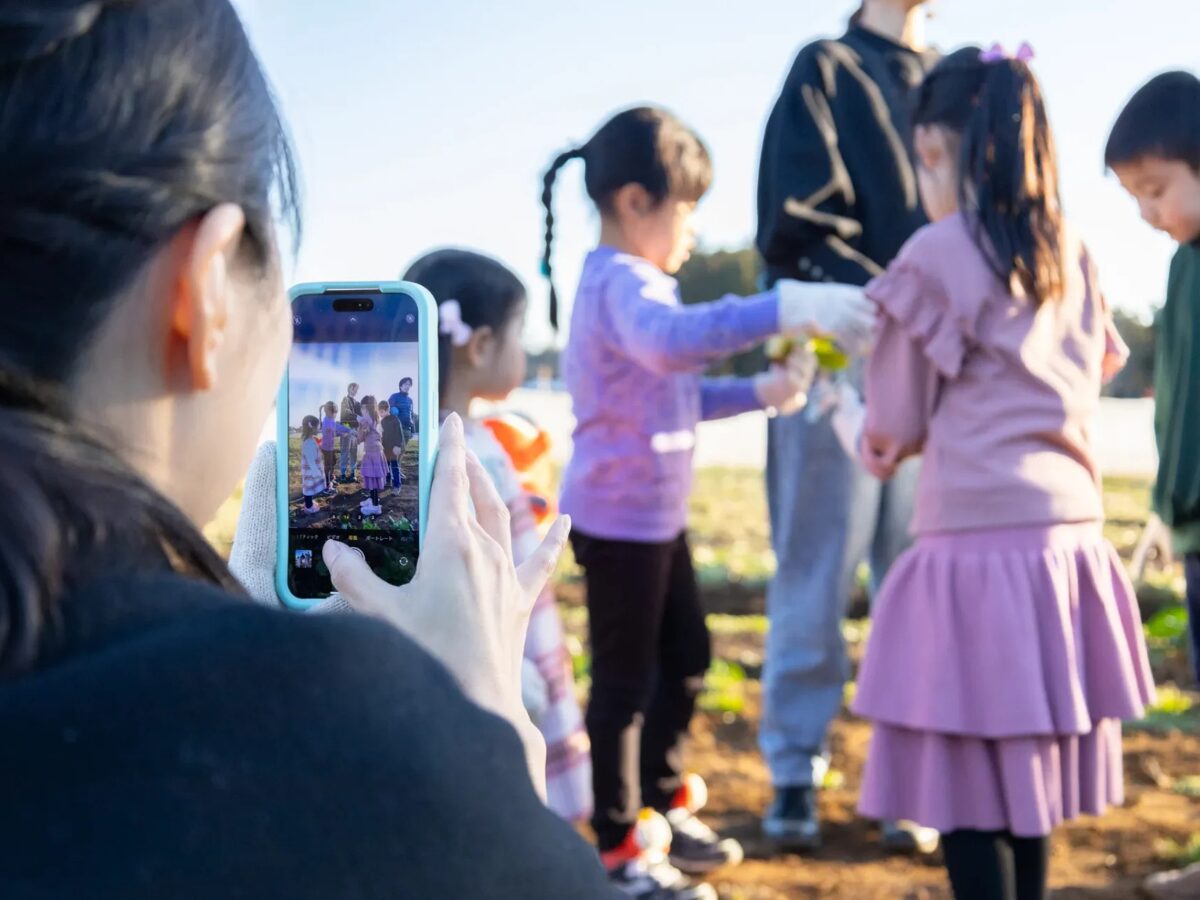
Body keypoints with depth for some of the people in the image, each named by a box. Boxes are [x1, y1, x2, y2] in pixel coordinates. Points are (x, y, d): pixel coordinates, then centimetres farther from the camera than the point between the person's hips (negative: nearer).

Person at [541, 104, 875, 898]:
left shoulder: (639, 283, 14)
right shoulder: (621, 283, -20)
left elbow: (679, 391, 21)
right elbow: (674, 341, -44)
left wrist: (760, 392, 7)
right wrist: (784, 309, -52)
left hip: (659, 515, 10)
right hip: (618, 519, -10)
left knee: (686, 656, 20)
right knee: (626, 679, 0)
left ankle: (661, 804, 36)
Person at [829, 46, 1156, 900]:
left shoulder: (937, 255, -8)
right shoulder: (1072, 256, 9)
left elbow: (897, 423, -1)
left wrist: (853, 420, 22)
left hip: (980, 537, -7)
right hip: (1069, 535, 7)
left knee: (969, 782, 1)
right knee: (1029, 767, 17)